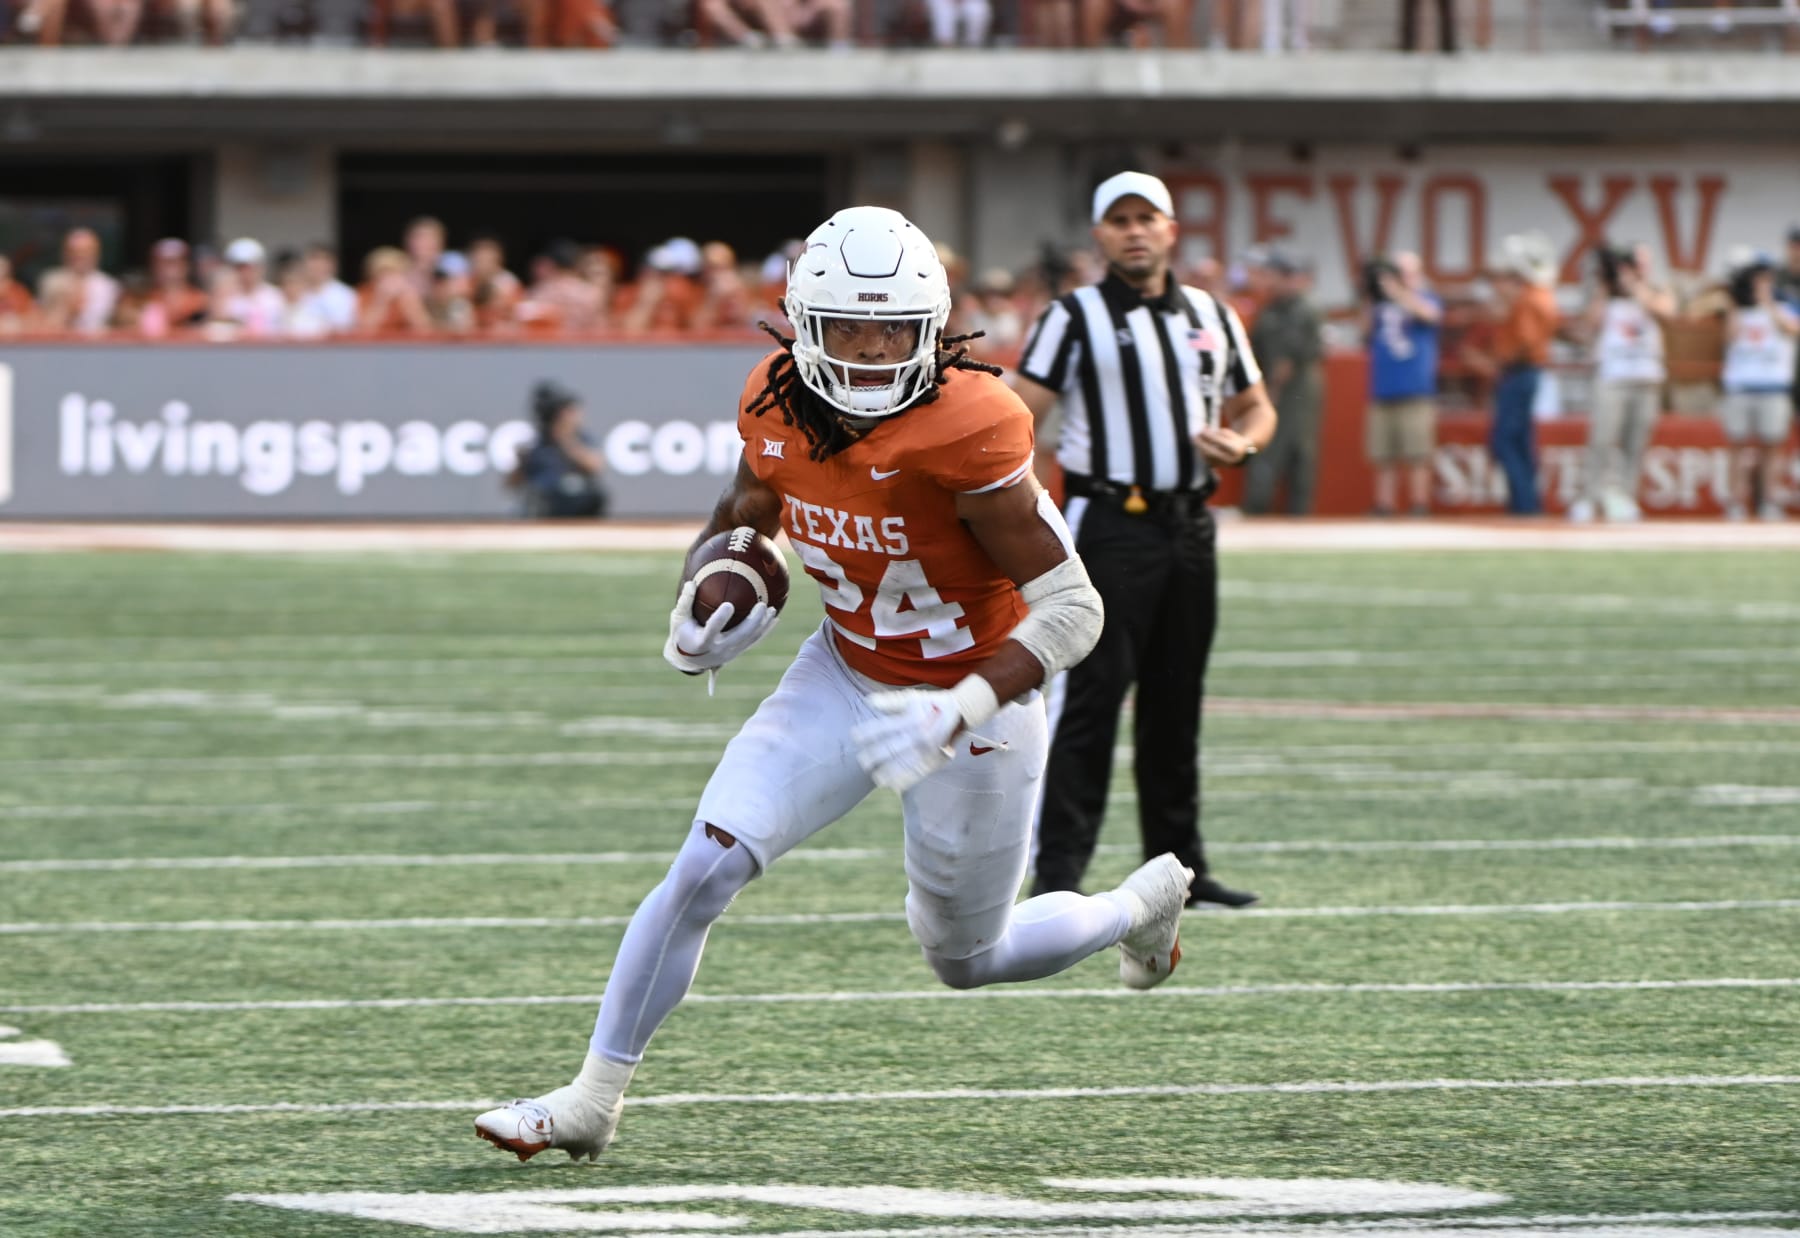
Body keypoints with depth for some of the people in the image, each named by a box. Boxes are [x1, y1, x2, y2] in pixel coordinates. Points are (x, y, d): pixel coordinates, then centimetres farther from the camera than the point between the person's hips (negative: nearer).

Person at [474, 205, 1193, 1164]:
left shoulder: (964, 434, -30)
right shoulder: (777, 409, -12)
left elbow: (1072, 609, -26)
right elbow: (744, 515, 12)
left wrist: (957, 715, -35)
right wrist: (703, 607, -9)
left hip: (975, 703, -4)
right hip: (846, 678, 4)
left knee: (967, 960, 14)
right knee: (704, 868, -12)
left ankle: (1143, 904, 44)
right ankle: (591, 1102, 0)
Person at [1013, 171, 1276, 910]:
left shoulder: (1211, 317, 15)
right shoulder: (1074, 317, -1)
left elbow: (1257, 406, 24)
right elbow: (1017, 419, -8)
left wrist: (1241, 445, -1)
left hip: (1189, 528, 6)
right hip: (1108, 524, -6)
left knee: (1177, 703, 11)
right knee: (1089, 696, -10)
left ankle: (1178, 867, 18)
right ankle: (1057, 871, -10)